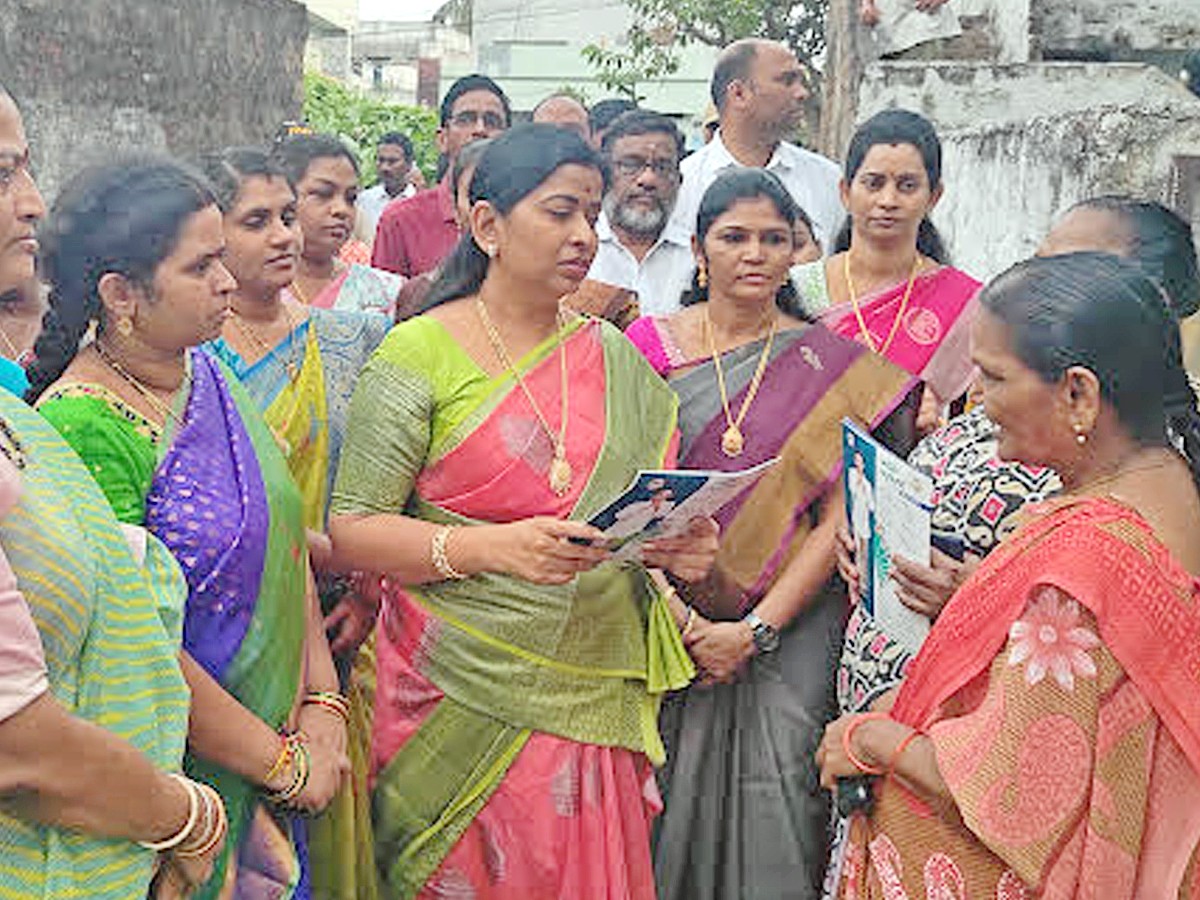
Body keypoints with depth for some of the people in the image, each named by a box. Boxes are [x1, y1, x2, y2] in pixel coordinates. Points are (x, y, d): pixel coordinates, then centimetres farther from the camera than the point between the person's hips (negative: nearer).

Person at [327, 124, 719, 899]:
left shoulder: (613, 357, 10)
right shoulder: (420, 354, -6)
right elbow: (352, 530, -11)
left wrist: (682, 547, -8)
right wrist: (494, 548, -25)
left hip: (594, 702, 4)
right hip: (460, 698, -4)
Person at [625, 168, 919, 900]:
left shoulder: (830, 365, 2)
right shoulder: (648, 343, 4)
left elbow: (839, 517, -3)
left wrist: (756, 631, -11)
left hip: (788, 630, 0)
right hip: (661, 614, 1)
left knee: (771, 810, -3)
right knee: (664, 802, 3)